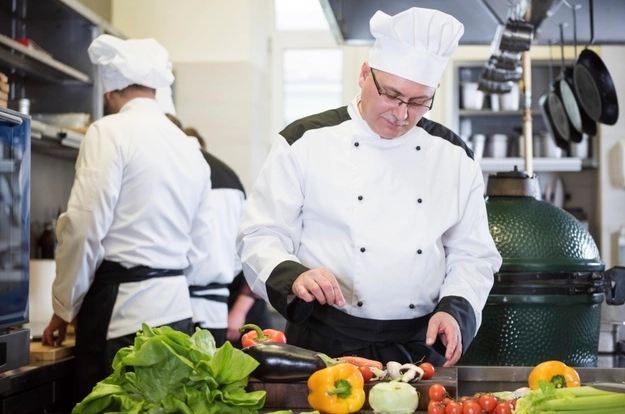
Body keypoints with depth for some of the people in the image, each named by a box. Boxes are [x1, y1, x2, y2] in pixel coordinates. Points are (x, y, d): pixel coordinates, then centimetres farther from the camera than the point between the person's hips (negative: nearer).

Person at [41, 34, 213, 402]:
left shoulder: (111, 132, -7)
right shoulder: (191, 148, 12)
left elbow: (85, 229, -11)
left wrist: (64, 308, 0)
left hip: (122, 311, -7)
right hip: (177, 311, 7)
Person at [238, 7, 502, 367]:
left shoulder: (454, 157, 7)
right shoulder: (304, 142, -2)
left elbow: (473, 255, 12)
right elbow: (261, 238, -2)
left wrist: (454, 309, -6)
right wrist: (294, 275, -21)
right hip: (325, 344, -2)